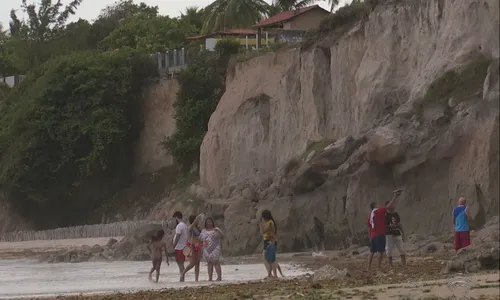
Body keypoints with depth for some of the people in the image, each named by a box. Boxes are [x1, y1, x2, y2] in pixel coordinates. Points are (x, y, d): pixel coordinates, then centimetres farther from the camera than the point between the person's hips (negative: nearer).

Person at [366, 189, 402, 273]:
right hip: (380, 234, -6)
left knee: (372, 252, 12)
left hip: (373, 236, 6)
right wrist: (395, 197, -6)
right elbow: (389, 206, -12)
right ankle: (379, 268, -7)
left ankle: (368, 268, 9)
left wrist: (370, 237, 24)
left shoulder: (369, 215, 14)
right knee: (381, 251, -3)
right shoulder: (379, 211, -4)